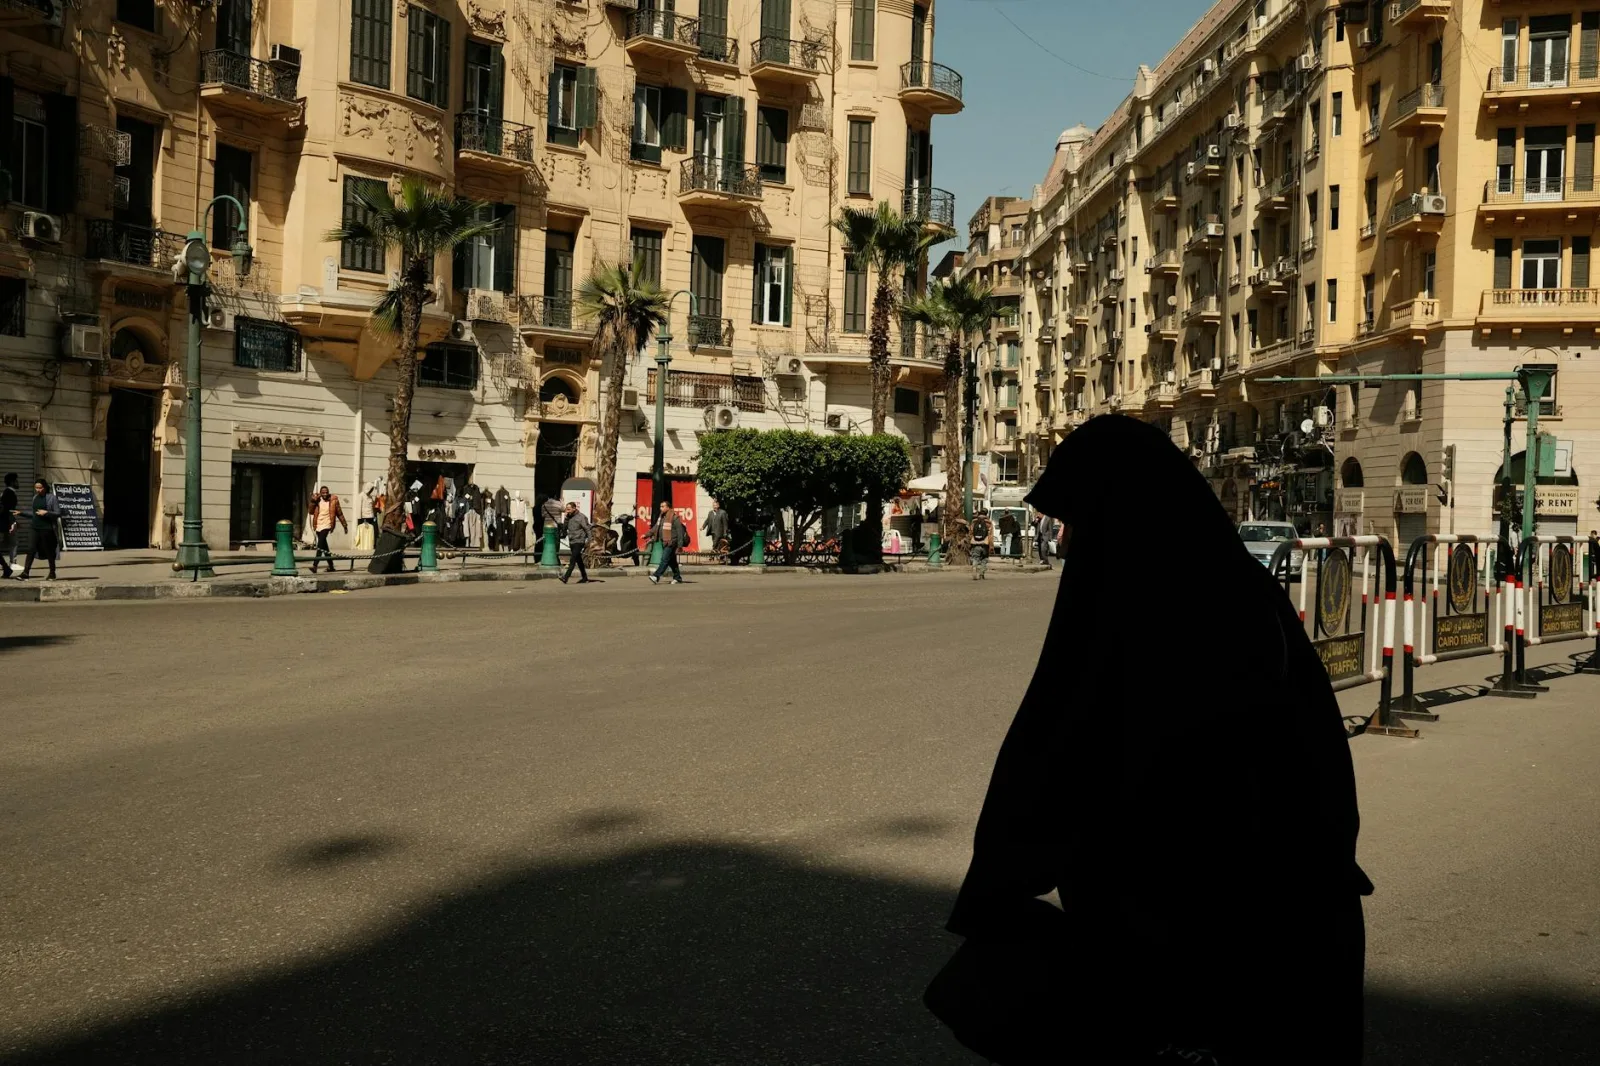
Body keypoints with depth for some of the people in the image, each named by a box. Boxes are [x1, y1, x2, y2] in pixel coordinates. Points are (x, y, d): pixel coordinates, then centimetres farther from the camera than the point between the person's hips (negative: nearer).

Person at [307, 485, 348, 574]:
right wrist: (313, 501, -15)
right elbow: (311, 512, -3)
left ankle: (314, 565, -25)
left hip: (326, 525, -5)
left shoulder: (333, 500, -2)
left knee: (320, 545, -19)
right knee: (324, 546, 13)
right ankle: (331, 565, 25)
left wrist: (344, 525, 9)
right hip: (318, 526, 5)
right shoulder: (317, 500, 5)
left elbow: (339, 513, 6)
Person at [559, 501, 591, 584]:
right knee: (579, 561, 13)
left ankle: (566, 577, -24)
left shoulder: (581, 517, -10)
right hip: (571, 542, 8)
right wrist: (565, 518, -5)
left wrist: (588, 542, -14)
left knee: (572, 560, -16)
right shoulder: (569, 517, 11)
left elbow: (587, 529, -10)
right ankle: (584, 578, 22)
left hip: (579, 542, -8)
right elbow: (564, 528, 8)